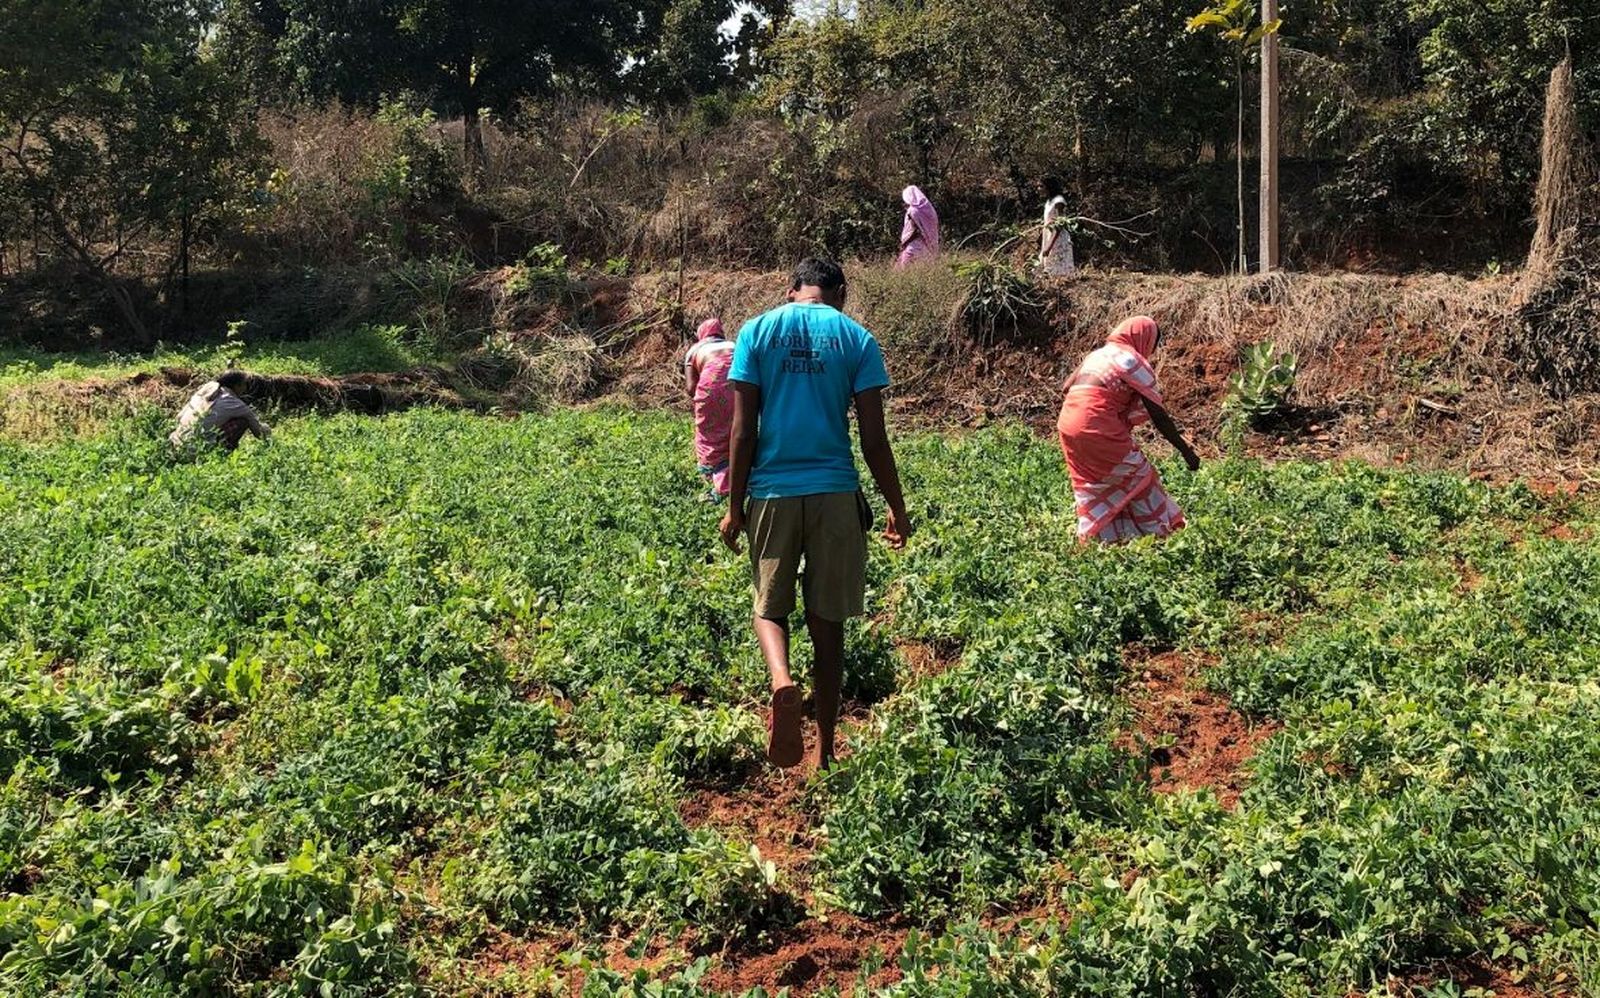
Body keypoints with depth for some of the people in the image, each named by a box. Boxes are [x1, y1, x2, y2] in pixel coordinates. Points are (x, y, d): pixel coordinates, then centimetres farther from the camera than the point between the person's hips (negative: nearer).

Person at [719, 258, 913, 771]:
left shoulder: (757, 331, 4)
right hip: (835, 493, 0)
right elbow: (874, 439, -1)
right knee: (827, 621, 9)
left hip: (771, 491, 0)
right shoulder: (856, 338, 3)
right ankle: (824, 750, 16)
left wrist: (735, 506, 5)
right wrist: (897, 508, 9)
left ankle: (781, 680, -20)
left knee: (769, 606, 13)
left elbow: (743, 430, -1)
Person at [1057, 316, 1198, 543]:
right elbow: (1157, 414, -3)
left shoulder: (1097, 354, 20)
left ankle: (1091, 536, 24)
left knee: (1090, 483, 21)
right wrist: (1186, 450, 2)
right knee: (1137, 476, 10)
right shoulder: (1134, 361, -1)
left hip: (1067, 425, 7)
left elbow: (1066, 391, 19)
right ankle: (1159, 530, 16)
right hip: (1099, 429, -7)